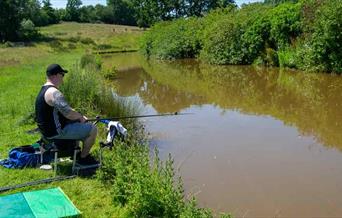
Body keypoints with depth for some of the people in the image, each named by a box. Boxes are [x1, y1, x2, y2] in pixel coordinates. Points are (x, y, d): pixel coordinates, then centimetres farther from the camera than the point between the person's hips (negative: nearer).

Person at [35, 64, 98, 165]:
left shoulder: (44, 89, 10)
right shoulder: (54, 93, -25)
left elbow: (65, 109, 17)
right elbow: (68, 113, -28)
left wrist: (79, 116, 9)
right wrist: (80, 117, -8)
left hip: (48, 129, 11)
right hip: (56, 132, -11)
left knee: (78, 123, 30)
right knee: (92, 129, -6)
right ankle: (83, 158, 8)